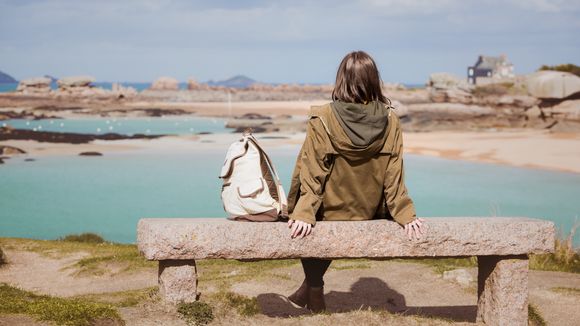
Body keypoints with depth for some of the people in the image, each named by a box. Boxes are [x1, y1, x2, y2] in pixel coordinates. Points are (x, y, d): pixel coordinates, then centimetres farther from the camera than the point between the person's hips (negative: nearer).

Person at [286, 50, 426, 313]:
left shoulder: (323, 120, -19)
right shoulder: (389, 122, -12)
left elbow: (312, 173, -18)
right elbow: (393, 176, -10)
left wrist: (303, 214, -16)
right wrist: (406, 216, -4)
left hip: (329, 214, -3)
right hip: (368, 214, 3)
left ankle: (314, 289, 34)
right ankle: (312, 287, 40)